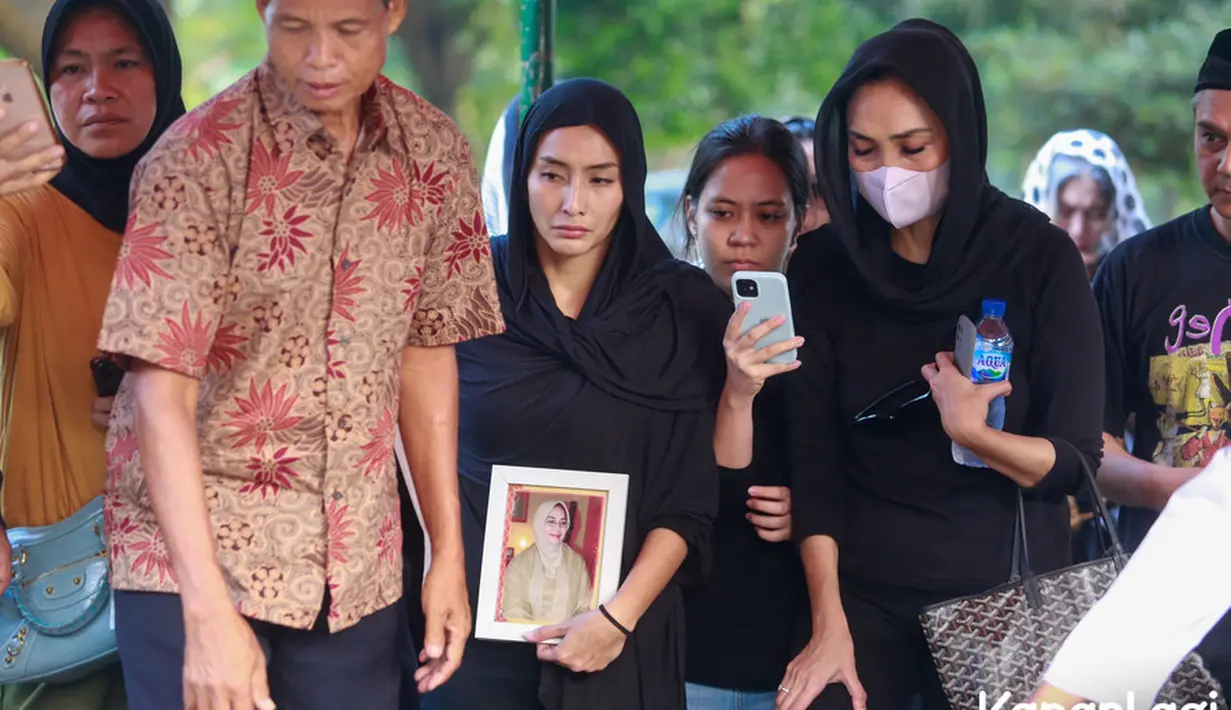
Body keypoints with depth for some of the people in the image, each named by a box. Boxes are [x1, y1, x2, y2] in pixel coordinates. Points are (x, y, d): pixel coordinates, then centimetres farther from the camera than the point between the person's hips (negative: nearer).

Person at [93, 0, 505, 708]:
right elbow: (162, 392, -18)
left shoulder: (436, 153, 0)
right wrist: (209, 615, -26)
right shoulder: (199, 158, -14)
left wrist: (449, 554, 6)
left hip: (357, 569, 4)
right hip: (196, 555, -4)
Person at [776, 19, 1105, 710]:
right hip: (863, 588, 1)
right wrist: (829, 625, -11)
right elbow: (814, 458, -4)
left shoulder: (1042, 257, -8)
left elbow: (1076, 462, -9)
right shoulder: (823, 265, -3)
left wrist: (973, 434, -27)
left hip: (1006, 590, -1)